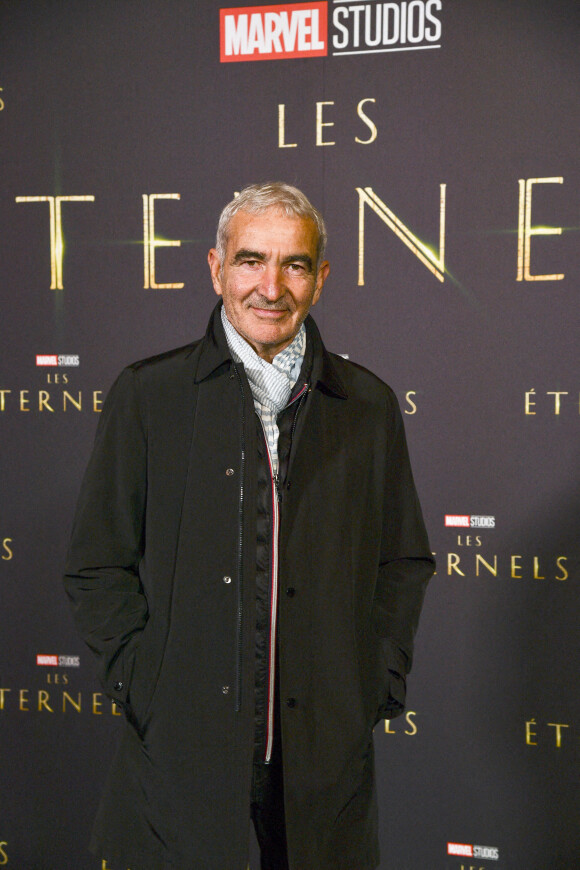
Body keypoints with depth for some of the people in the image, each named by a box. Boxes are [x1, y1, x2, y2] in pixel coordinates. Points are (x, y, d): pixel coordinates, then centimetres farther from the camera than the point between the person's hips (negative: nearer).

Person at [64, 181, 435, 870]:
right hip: (182, 749, -1)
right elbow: (97, 568, 1)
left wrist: (377, 685, 2)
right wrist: (146, 688, -7)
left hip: (327, 751, 2)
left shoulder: (368, 406, 6)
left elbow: (404, 561, 12)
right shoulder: (145, 395, 0)